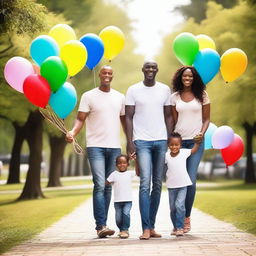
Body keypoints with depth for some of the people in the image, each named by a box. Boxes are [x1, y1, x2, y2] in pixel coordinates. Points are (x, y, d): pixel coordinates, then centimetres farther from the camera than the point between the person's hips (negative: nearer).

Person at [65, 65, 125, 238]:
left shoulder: (120, 97, 13)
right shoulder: (89, 96, 2)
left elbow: (124, 121, 18)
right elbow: (80, 119, -2)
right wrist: (73, 132, -22)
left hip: (115, 147, 4)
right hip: (96, 146, -4)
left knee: (108, 187, 6)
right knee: (99, 185, -14)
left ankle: (102, 225, 12)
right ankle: (101, 226, -16)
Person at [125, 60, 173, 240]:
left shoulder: (165, 90, 9)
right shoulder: (133, 90, 2)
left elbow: (168, 116, 12)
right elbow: (129, 117, 1)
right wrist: (130, 142, -7)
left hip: (161, 141, 3)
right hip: (142, 141, -3)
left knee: (158, 185, 5)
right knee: (145, 183, -12)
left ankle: (152, 226, 12)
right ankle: (146, 229, -14)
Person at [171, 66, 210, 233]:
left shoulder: (202, 95, 5)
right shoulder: (175, 97, 9)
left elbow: (206, 119, 7)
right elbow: (173, 120, 12)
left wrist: (202, 133, -10)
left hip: (195, 141, -1)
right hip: (179, 141, 2)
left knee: (191, 180, -9)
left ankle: (187, 217, 0)